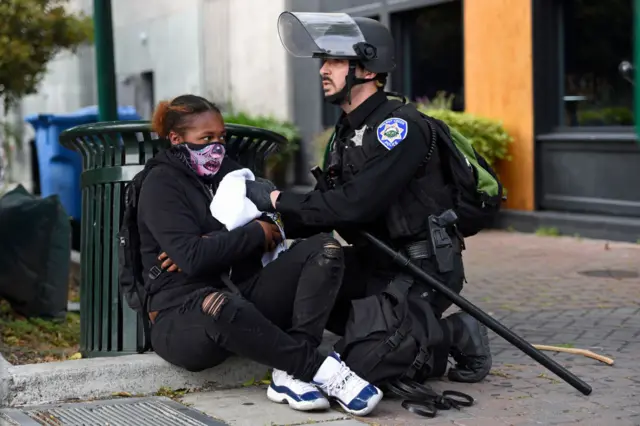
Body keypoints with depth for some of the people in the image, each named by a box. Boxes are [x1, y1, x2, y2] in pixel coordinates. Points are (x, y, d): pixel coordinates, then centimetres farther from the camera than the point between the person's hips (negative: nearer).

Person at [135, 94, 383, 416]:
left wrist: (213, 246, -11)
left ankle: (291, 373, -27)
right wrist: (256, 233, -9)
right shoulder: (161, 185, -4)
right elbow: (193, 258, -19)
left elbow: (275, 229, 5)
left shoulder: (227, 170, 18)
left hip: (245, 296, 7)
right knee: (221, 305, -43)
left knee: (324, 248, -12)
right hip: (184, 317, -7)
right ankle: (319, 368, -28)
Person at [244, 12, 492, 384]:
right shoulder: (346, 133, 10)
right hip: (377, 262, 9)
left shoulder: (401, 127, -19)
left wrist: (279, 200, -21)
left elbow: (355, 205, -28)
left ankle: (457, 336, 6)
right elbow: (329, 209, 10)